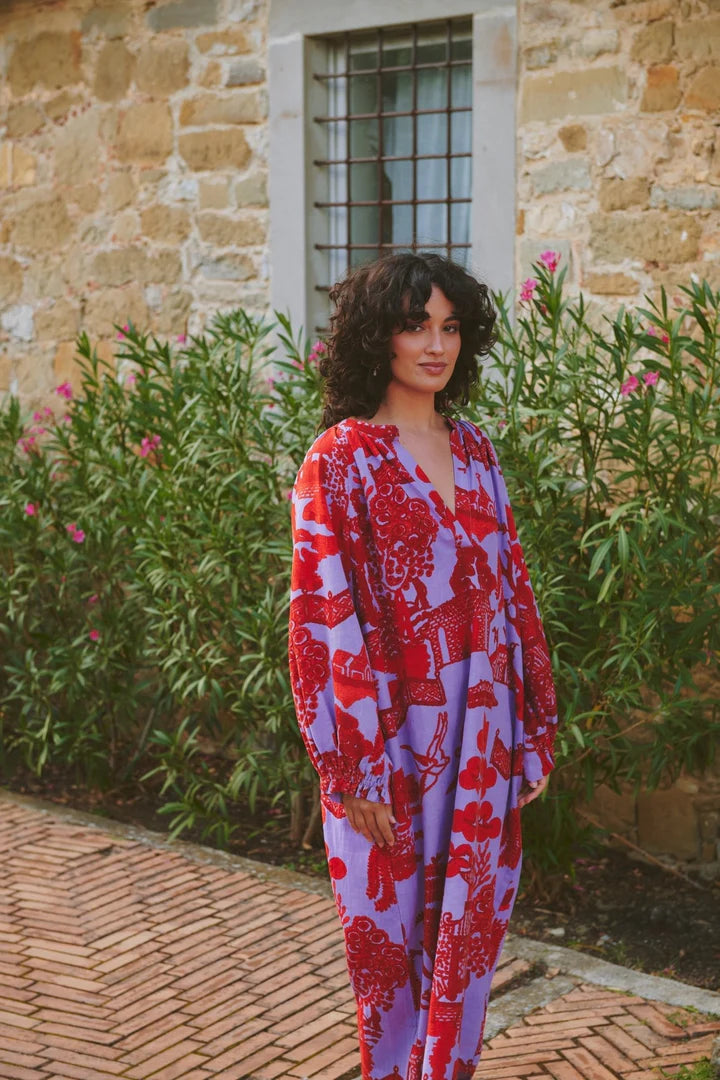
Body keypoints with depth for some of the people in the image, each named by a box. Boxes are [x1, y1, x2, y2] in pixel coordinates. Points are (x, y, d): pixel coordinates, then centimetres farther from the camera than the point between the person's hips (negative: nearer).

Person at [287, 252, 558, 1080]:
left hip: (482, 732, 5)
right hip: (395, 733, -5)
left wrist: (532, 729, 7)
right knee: (391, 929, 9)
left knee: (470, 922, 12)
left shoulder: (472, 449, 8)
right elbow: (324, 622, -12)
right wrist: (356, 770, -15)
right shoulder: (341, 459, -9)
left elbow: (511, 589, 10)